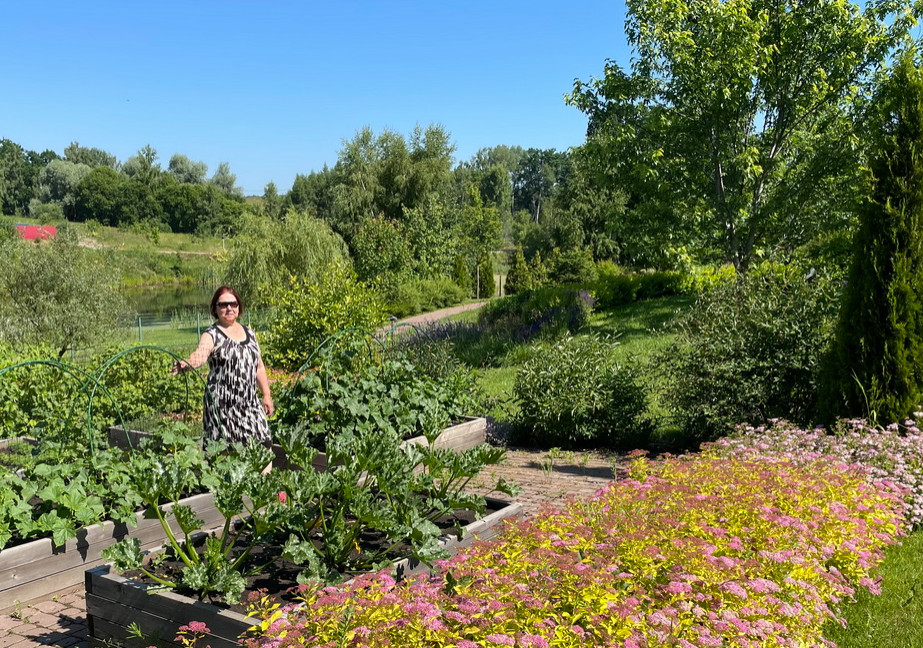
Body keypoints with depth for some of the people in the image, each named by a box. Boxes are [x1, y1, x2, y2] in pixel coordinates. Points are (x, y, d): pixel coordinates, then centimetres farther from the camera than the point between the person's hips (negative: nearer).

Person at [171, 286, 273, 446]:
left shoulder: (248, 332, 14)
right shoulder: (212, 335, -4)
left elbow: (259, 367, 20)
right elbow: (200, 354, -25)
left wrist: (266, 395, 17)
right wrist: (186, 364, -47)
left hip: (250, 403, 5)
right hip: (223, 405, -5)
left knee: (261, 445, 0)